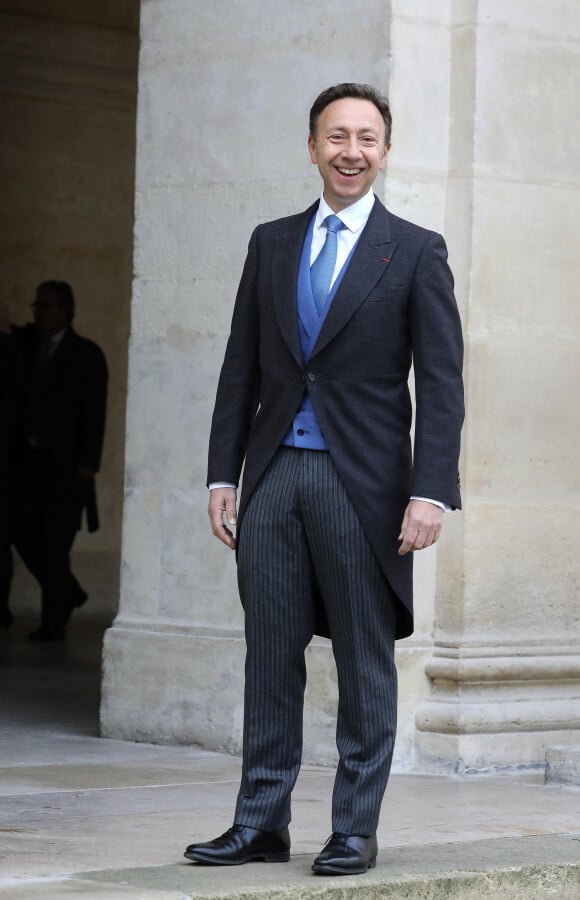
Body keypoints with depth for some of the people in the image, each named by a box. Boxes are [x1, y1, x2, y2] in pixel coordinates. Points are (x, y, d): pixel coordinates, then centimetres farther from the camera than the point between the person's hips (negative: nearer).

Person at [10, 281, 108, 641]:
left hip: (65, 465, -5)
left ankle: (54, 622, 4)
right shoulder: (27, 344, 11)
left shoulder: (87, 355, -3)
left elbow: (95, 412, -7)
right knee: (23, 532, 3)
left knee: (55, 542, -4)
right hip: (30, 459, 5)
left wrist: (88, 463, -14)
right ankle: (68, 593, 24)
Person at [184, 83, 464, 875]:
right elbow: (241, 368, 13)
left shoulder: (416, 252, 1)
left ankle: (356, 831, 10)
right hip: (275, 475, 3)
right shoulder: (271, 244, 12)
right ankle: (261, 824, 12)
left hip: (362, 480, -3)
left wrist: (431, 492, -12)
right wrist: (223, 474, 6)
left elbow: (441, 383, -4)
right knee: (271, 653, 6)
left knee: (365, 661, 3)